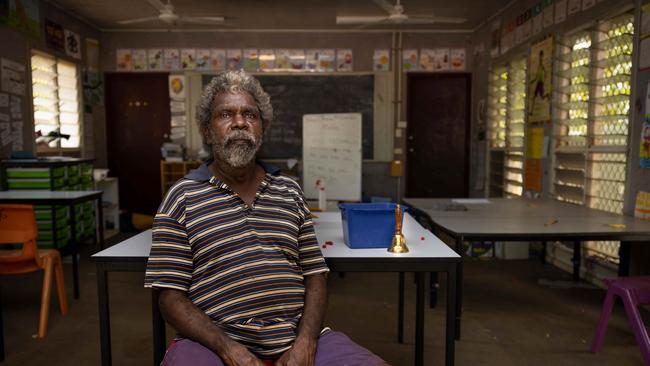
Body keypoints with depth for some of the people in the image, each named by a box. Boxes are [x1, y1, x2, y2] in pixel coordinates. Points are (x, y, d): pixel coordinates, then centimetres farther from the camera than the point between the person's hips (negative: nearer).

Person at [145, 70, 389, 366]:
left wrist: (305, 342, -7)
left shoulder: (290, 192, 11)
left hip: (296, 337, 3)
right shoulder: (182, 198, 2)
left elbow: (315, 275, 8)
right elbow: (170, 296, -2)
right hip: (212, 341, -2)